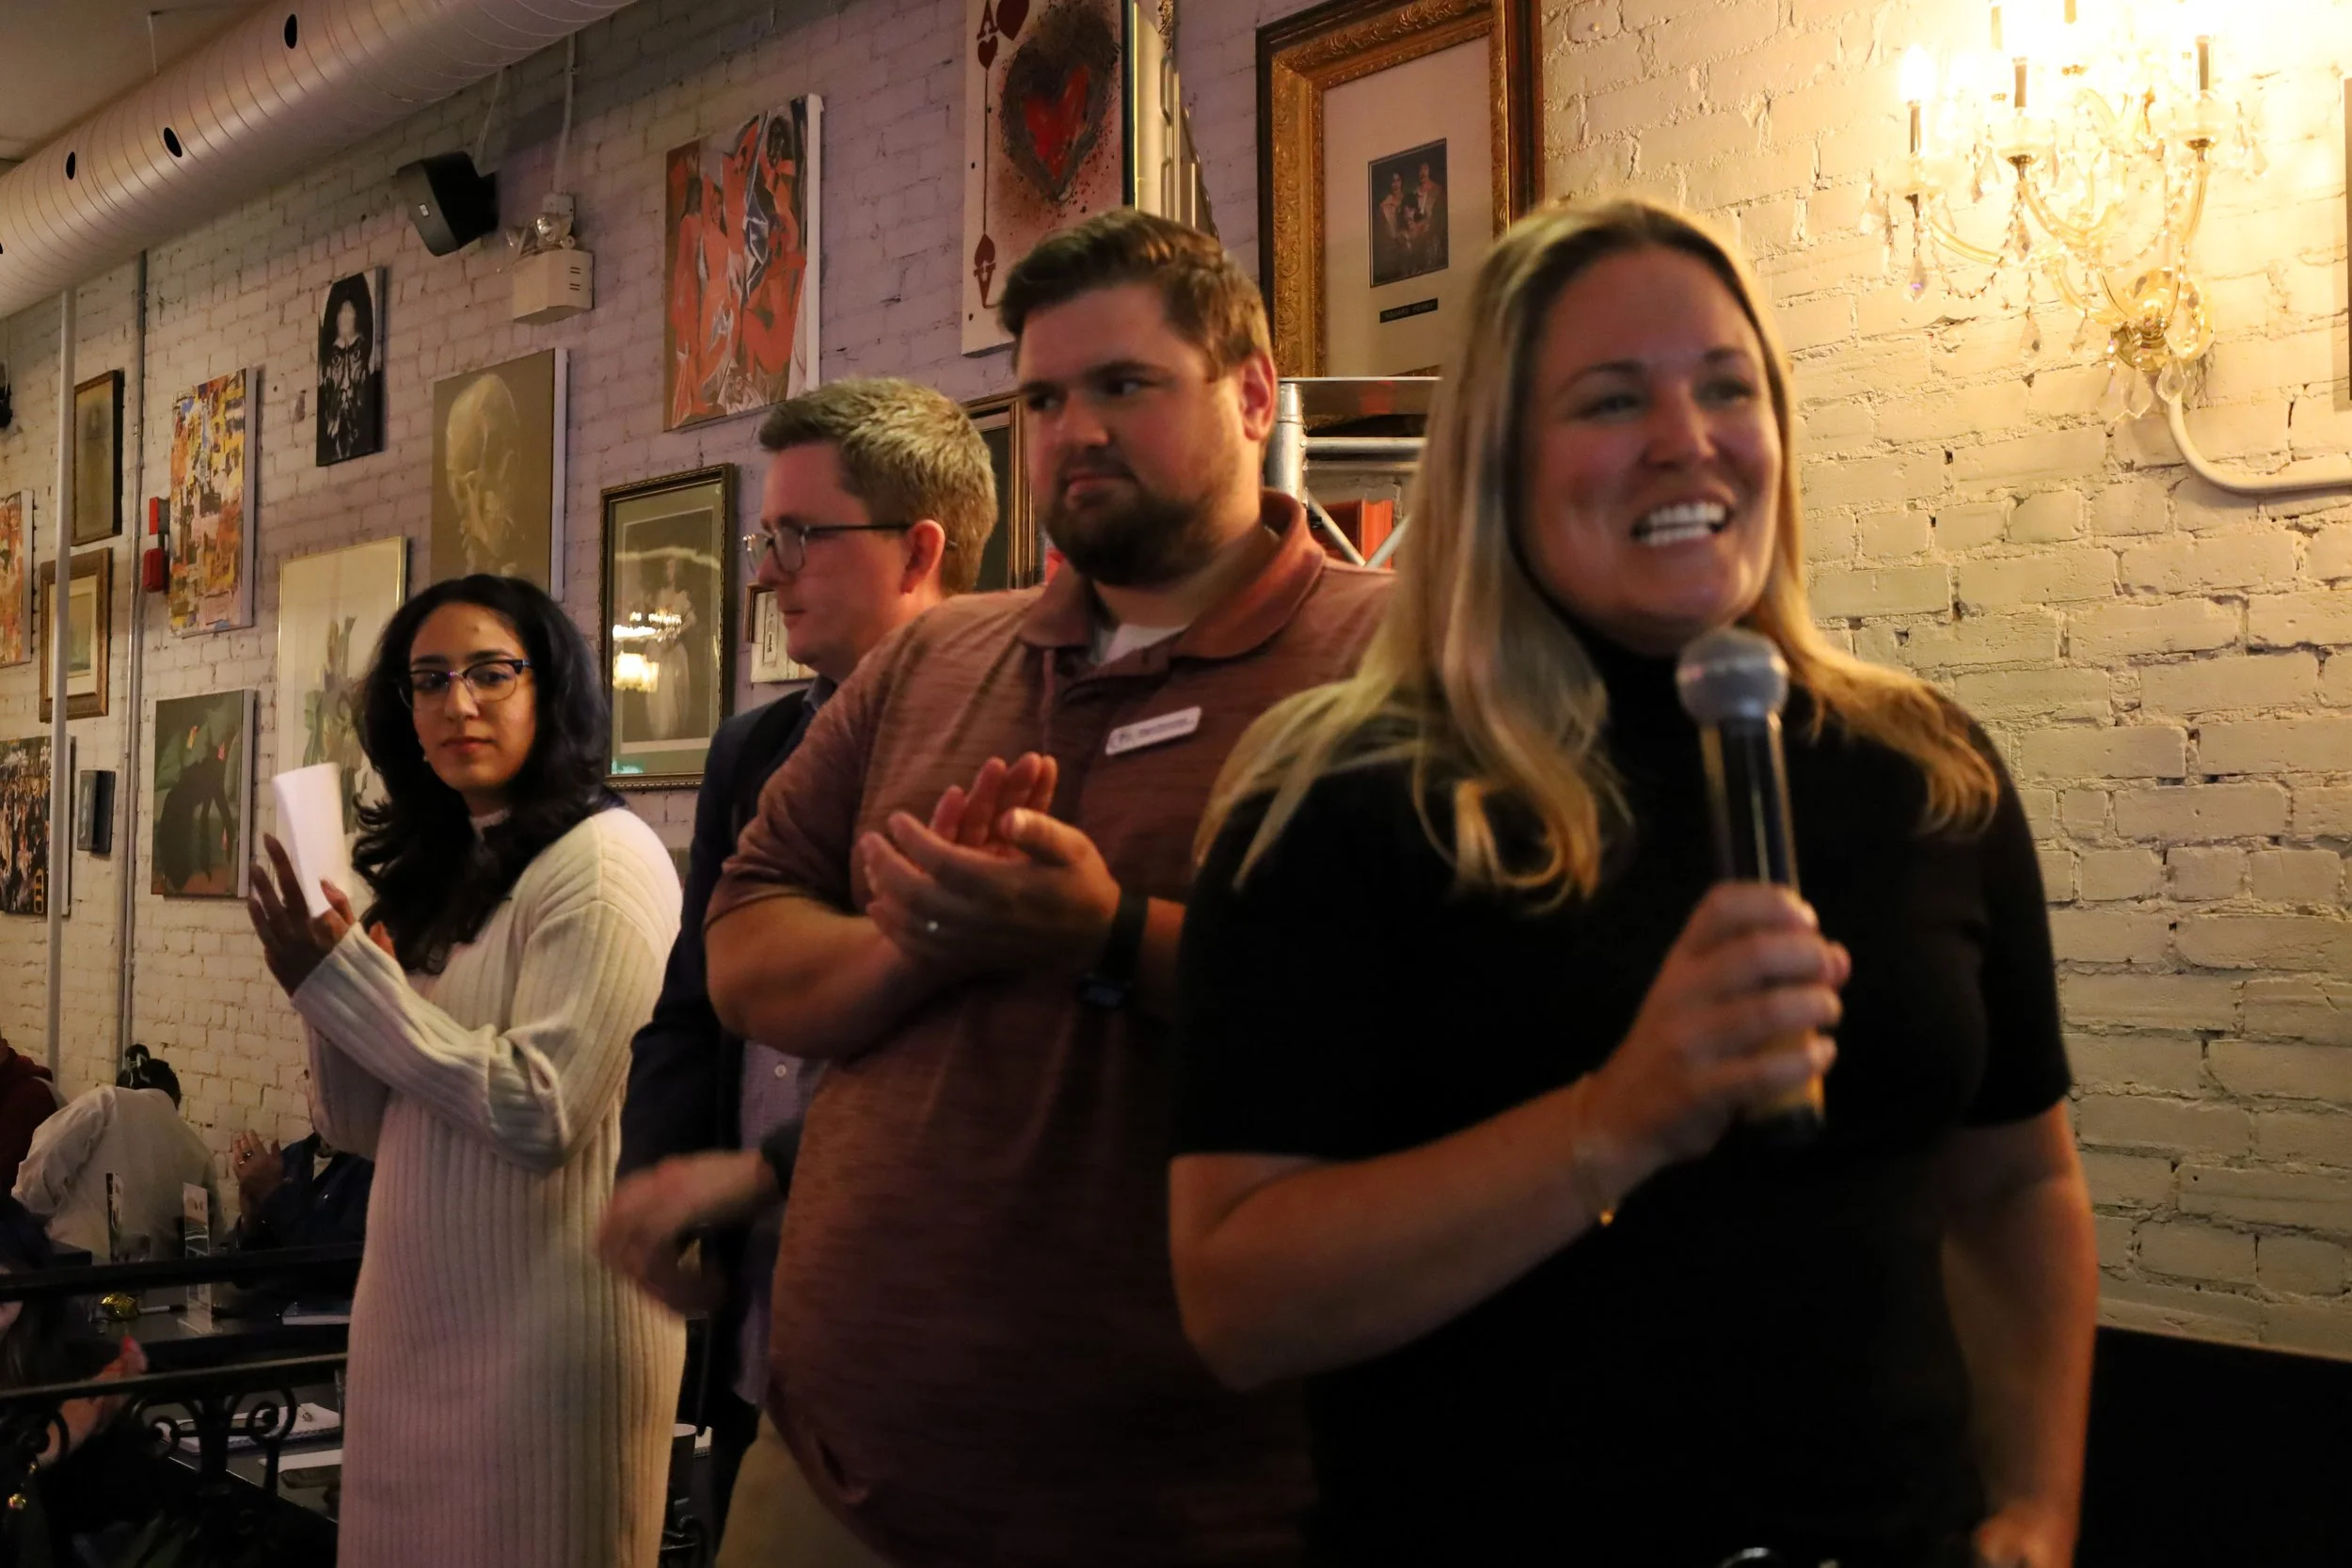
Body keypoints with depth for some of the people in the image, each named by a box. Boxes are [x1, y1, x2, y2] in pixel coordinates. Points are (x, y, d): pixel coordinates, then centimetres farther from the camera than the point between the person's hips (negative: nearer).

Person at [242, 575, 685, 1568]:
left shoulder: (601, 861, -12)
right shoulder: (439, 871, 11)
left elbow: (541, 1112, -22)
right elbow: (363, 1128, 11)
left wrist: (342, 976, -17)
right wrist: (323, 984, -7)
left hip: (544, 1329, -7)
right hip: (417, 1320, 8)